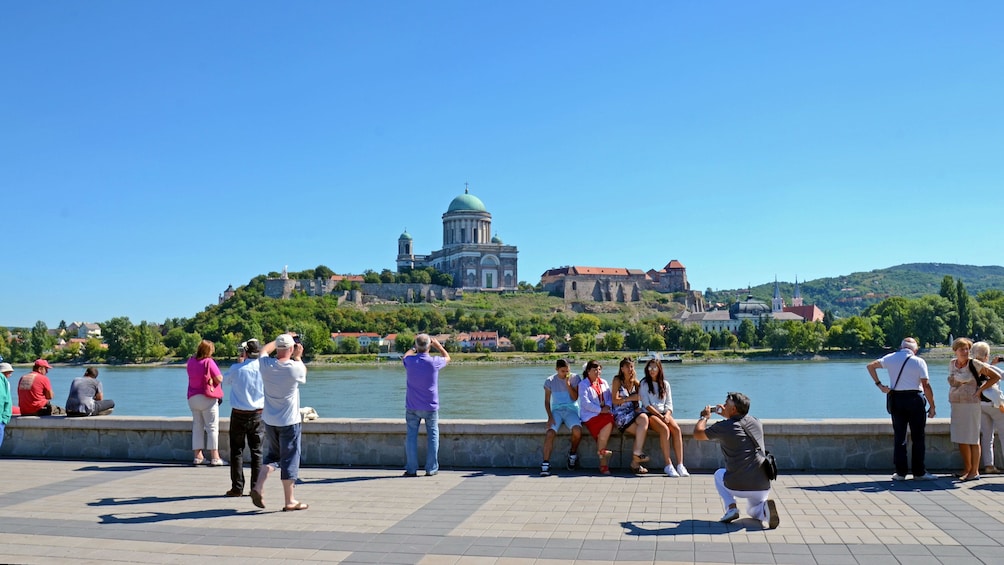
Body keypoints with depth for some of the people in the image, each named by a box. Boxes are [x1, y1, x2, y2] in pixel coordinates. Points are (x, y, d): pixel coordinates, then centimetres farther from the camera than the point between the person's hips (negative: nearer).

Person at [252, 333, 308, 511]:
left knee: (272, 455, 22)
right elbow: (304, 371, 10)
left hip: (269, 421, 5)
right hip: (289, 421, -4)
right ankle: (290, 501, 9)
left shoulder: (265, 364, -6)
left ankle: (258, 487, 7)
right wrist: (298, 357, 22)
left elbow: (265, 349, 18)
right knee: (289, 459, 3)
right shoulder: (295, 368, -15)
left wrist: (278, 341, 28)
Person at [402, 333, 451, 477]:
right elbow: (447, 357, 11)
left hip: (412, 407, 1)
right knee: (432, 436, 9)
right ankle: (431, 469, 8)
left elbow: (405, 356, 19)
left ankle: (411, 469, 6)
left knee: (411, 436, 7)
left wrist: (414, 349, 32)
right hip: (431, 407, -1)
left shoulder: (409, 361, -8)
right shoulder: (433, 362, -12)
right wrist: (438, 345, 22)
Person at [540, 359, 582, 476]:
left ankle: (573, 452, 0)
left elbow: (575, 398, -2)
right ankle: (545, 464, -27)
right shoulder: (550, 381, 4)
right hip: (556, 410, 0)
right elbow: (547, 401, 6)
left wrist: (568, 384, -13)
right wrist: (550, 416, -8)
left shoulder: (575, 378, 3)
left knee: (577, 430, -31)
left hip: (571, 410, 0)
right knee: (550, 433, -28)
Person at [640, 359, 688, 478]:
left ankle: (680, 465, -30)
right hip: (650, 414, -4)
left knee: (677, 429, -27)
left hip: (664, 413, 4)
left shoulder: (665, 384, 15)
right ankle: (668, 465, -33)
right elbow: (646, 405, -5)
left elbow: (669, 404, 10)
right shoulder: (644, 383, 4)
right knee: (665, 429, -33)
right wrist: (660, 416, -15)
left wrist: (667, 415, -11)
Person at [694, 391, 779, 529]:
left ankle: (731, 508, 9)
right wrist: (727, 416, 37)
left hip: (737, 487, -4)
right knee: (753, 511, 31)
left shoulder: (724, 427, -9)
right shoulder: (756, 423, 7)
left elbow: (697, 434, 5)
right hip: (763, 486, 4)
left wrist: (704, 416, 21)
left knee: (719, 474, 29)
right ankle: (765, 507, -4)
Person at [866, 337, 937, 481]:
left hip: (895, 400, 3)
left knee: (899, 436, 8)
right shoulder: (919, 361, -5)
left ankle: (901, 472, 8)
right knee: (918, 437, 6)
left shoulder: (891, 358, 5)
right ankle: (919, 472, 9)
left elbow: (870, 366, 10)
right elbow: (926, 386, -9)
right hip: (914, 399, -3)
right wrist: (932, 406, -3)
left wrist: (879, 384, 8)